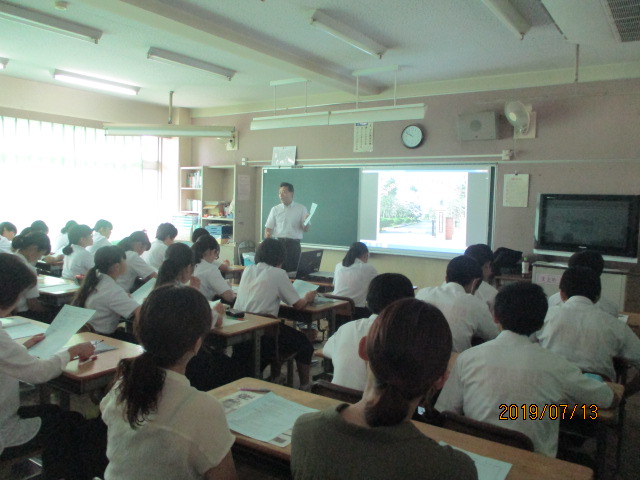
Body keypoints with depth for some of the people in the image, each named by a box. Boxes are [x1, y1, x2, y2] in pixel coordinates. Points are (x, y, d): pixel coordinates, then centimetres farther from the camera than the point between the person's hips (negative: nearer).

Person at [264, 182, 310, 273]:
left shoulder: (301, 209, 7)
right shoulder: (275, 209, 12)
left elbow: (305, 229, 4)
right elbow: (268, 227, 8)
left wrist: (306, 222, -17)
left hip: (294, 244, -1)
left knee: (293, 271, -4)